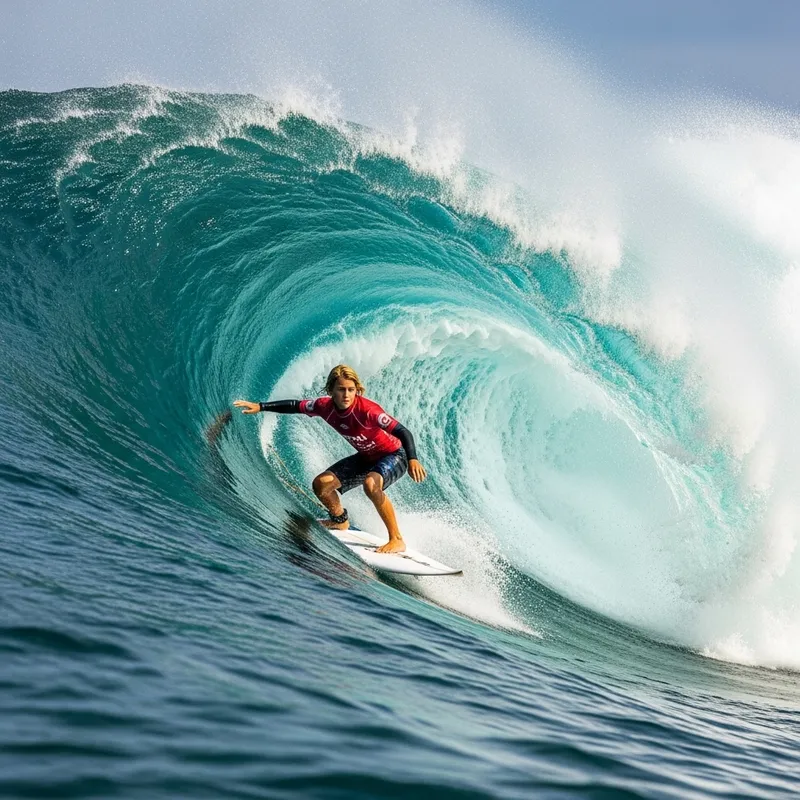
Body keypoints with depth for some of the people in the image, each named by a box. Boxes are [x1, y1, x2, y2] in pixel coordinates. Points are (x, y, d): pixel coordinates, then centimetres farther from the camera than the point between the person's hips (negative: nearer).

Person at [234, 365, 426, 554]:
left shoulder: (367, 410, -34)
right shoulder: (326, 406, -15)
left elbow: (402, 431, -37)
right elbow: (295, 406, 2)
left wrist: (412, 460, -52)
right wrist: (260, 407, 2)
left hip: (394, 455, -7)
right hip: (366, 457, 7)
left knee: (371, 484, -36)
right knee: (321, 484, 1)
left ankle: (397, 540, -26)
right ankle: (340, 521, 32)